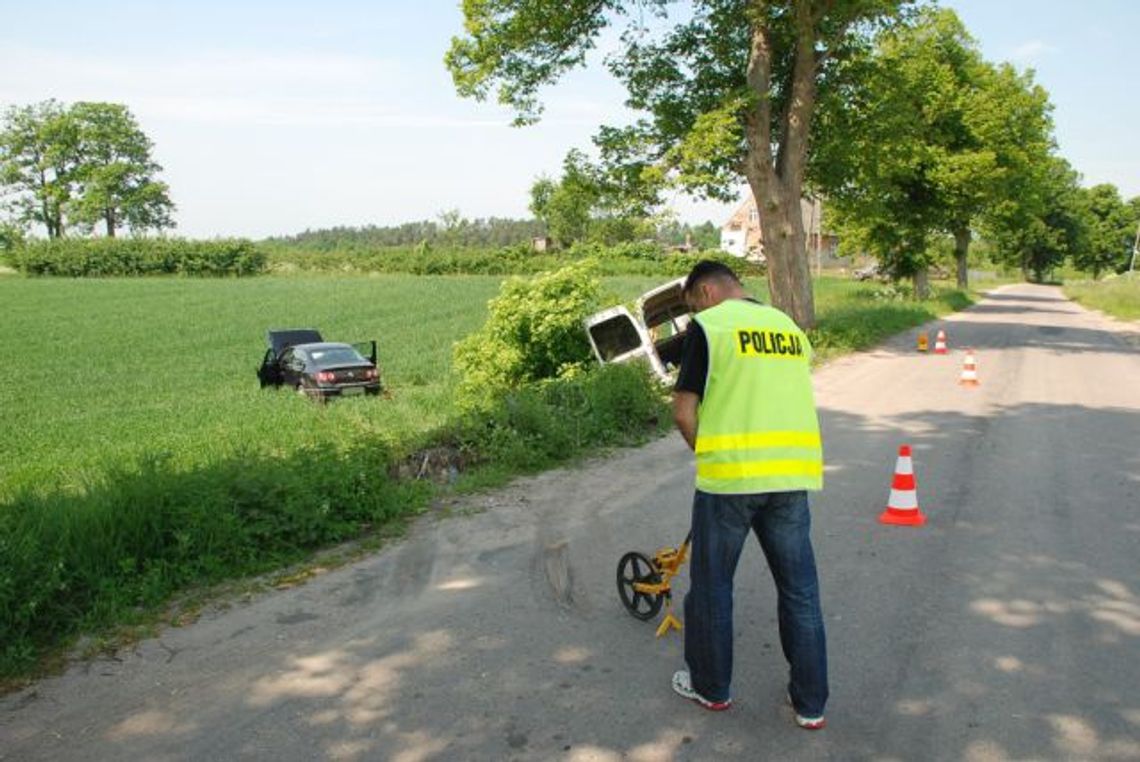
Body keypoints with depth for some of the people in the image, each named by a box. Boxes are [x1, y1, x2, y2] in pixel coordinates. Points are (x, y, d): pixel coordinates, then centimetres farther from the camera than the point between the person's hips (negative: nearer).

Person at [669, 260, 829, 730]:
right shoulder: (789, 326, 15)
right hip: (794, 474, 5)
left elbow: (684, 414, -6)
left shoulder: (707, 325, -3)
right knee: (800, 589, 13)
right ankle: (811, 703, 23)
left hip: (730, 476, -5)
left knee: (712, 585, 13)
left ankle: (711, 687, 28)